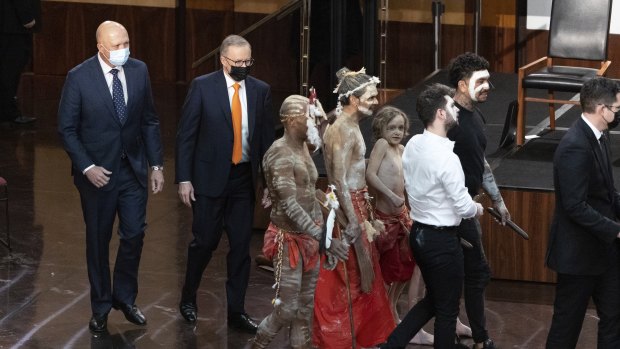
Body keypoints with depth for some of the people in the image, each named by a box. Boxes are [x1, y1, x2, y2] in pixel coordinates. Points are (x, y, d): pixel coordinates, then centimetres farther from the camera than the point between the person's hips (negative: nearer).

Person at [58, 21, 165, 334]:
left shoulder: (139, 71, -3)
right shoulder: (79, 78, -14)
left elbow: (149, 121, 5)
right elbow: (67, 129, -9)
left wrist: (157, 165, 2)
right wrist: (87, 168, -17)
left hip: (133, 168, 3)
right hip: (98, 173, -3)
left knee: (134, 235, 6)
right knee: (98, 241, 10)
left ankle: (125, 297, 27)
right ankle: (101, 307, 25)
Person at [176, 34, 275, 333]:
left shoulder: (260, 90, 3)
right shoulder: (202, 86, -7)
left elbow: (266, 137, 7)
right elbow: (186, 135, -5)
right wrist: (184, 179, -9)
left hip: (244, 178, 3)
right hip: (210, 177, -3)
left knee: (241, 246, 5)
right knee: (204, 242, 4)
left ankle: (236, 311, 14)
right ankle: (188, 299, 26)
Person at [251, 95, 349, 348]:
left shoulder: (303, 148, 8)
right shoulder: (280, 154, -19)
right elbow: (290, 206, -27)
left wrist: (322, 232, 13)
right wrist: (323, 238, -33)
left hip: (308, 238, 8)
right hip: (289, 239, -8)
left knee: (306, 307, 10)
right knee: (287, 309, -6)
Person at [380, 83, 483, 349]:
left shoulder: (412, 146, 0)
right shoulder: (446, 157, -25)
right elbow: (463, 207, -19)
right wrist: (477, 208, 2)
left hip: (419, 233, 8)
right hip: (441, 240, -8)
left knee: (433, 300, 23)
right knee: (447, 310, 8)